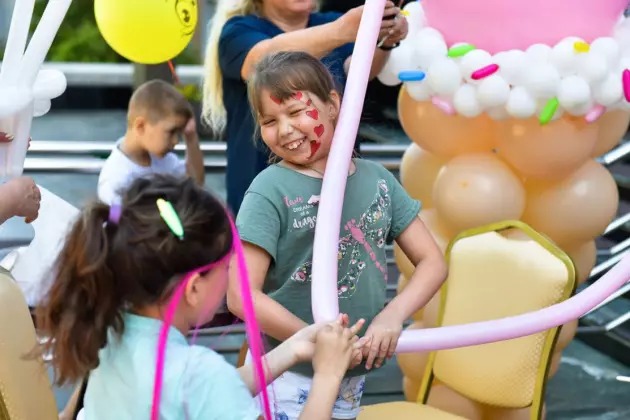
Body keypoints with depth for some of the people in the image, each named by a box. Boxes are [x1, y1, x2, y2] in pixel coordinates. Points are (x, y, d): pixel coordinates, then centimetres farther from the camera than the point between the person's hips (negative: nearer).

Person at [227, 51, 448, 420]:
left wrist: (393, 315, -13)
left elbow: (433, 261, 3)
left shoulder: (377, 179, 2)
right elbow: (241, 295, -17)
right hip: (288, 376, -4)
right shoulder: (271, 190, -12)